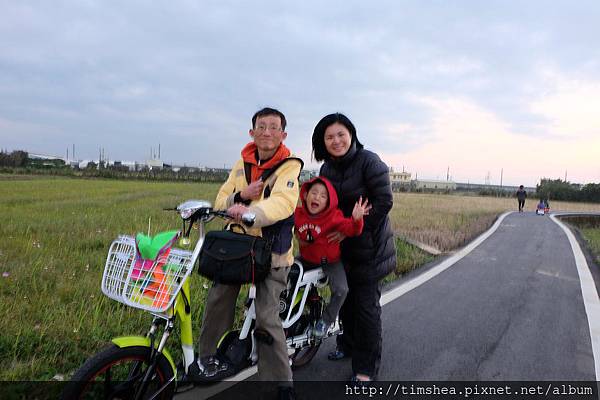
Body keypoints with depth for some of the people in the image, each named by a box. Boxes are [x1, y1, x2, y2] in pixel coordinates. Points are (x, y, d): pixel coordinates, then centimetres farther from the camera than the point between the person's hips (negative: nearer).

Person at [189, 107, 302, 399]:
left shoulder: (289, 166, -7)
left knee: (267, 317, -11)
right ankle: (208, 358, 15)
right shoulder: (242, 164, 11)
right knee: (218, 297, -5)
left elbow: (282, 202, -27)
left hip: (272, 248, -5)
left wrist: (251, 211, -45)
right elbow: (220, 202, 7)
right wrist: (241, 195, -15)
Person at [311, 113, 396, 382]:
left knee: (366, 305, -2)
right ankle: (348, 345, 39)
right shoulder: (327, 168, 7)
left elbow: (384, 202, -18)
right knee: (345, 299, 17)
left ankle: (366, 368, 11)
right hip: (341, 245, 7)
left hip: (368, 245, -6)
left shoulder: (369, 162, -14)